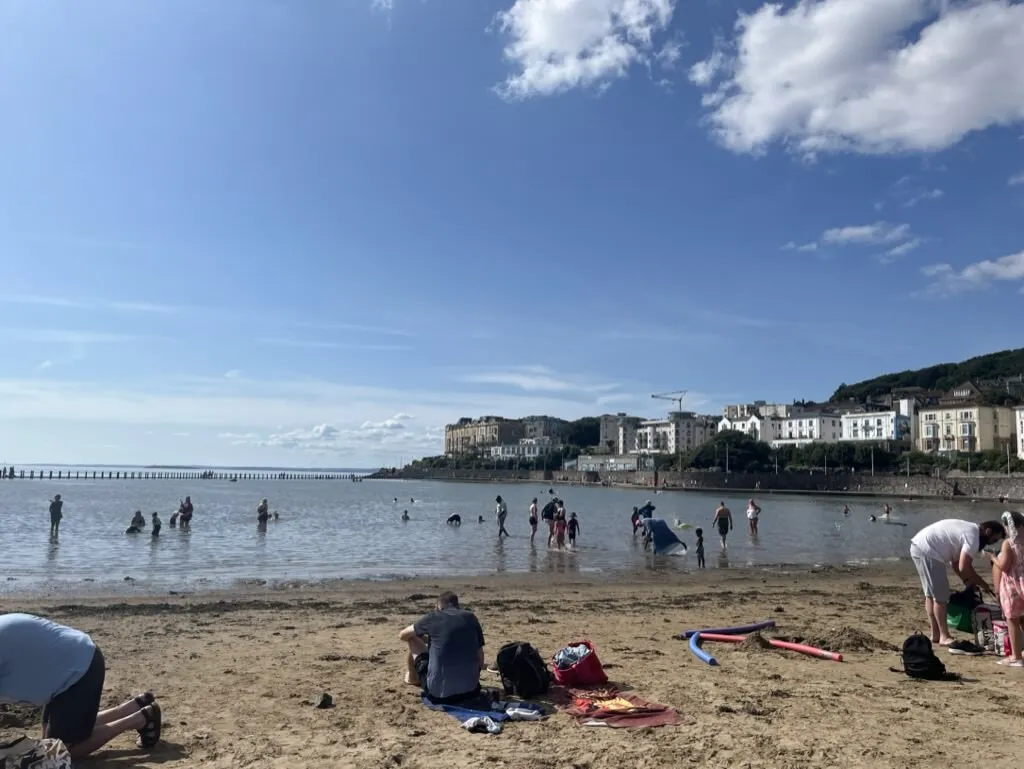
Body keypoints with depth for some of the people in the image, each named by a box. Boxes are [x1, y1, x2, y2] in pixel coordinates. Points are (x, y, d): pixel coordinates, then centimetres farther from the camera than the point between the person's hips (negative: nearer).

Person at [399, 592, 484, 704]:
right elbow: (480, 656, 12)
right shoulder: (471, 618, 8)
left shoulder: (433, 617, 2)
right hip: (470, 691, 3)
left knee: (413, 639, 18)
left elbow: (402, 636, 18)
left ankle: (412, 676, 38)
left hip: (438, 693, -3)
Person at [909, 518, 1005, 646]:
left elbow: (956, 562, 21)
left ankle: (935, 634, 23)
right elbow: (964, 567, -18)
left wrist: (968, 580, 12)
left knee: (931, 594, 16)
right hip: (927, 551, -11)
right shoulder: (972, 536, -12)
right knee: (940, 596, -3)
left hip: (918, 546, 11)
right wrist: (983, 584, -3)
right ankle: (944, 637, 3)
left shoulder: (968, 529, 18)